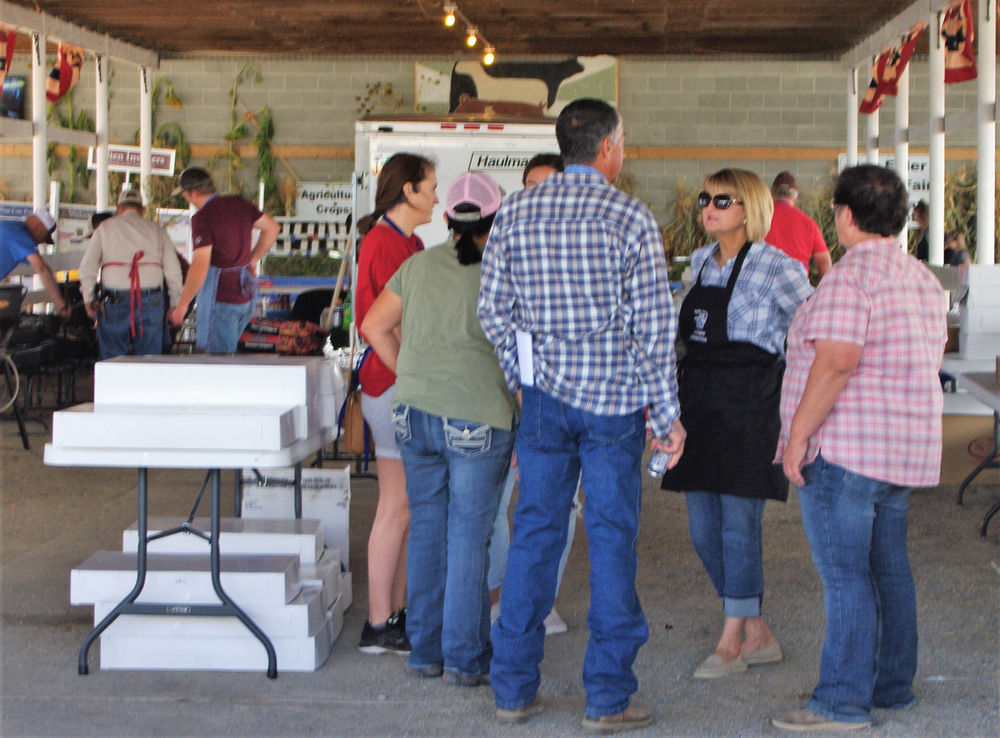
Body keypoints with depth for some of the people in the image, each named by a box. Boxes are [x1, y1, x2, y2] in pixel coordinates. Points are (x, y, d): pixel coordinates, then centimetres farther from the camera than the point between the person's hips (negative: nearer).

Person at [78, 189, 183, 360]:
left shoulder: (105, 228, 12)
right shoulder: (157, 230, 14)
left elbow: (88, 266, 3)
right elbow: (173, 270, 7)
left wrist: (88, 300, 9)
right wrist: (174, 305, 13)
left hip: (115, 302, -1)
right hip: (151, 302, 1)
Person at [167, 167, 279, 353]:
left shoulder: (202, 218, -18)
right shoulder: (237, 203, 5)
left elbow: (200, 267, -25)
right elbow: (272, 227, 17)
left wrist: (182, 304, -16)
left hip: (220, 299, -8)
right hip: (245, 295, 8)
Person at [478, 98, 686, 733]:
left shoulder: (515, 213, 3)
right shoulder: (630, 218, -9)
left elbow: (493, 309, 5)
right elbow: (654, 323, -10)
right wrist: (667, 414, -4)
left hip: (544, 394, 4)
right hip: (614, 398, -4)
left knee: (535, 532, 10)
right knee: (613, 538, 3)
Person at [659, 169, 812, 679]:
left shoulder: (774, 267, -8)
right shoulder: (700, 263, 12)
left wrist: (782, 383, -4)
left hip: (748, 410, -7)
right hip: (697, 406, 7)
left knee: (739, 526, -3)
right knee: (704, 531, 7)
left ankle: (731, 643, 7)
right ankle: (758, 635, 20)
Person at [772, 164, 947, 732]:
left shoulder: (850, 276, -15)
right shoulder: (924, 279, 14)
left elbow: (836, 361, -25)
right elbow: (930, 362, 19)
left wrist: (798, 434, -20)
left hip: (843, 447, -9)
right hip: (906, 445, 9)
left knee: (845, 574, -6)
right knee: (888, 566, 16)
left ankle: (844, 701, -4)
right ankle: (894, 683, 24)